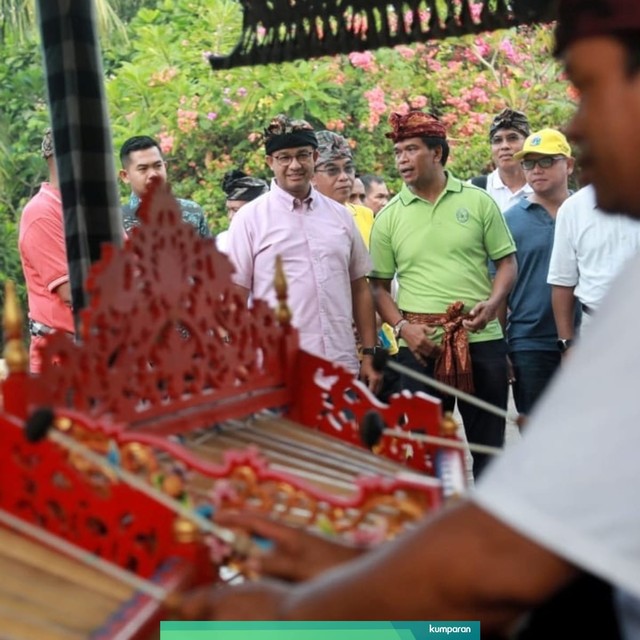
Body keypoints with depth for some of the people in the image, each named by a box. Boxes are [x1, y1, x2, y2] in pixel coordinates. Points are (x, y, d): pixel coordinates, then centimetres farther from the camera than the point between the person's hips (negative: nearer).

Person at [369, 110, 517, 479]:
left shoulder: (479, 202, 4)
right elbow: (379, 285, 7)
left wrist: (493, 303, -12)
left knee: (489, 441, 8)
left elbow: (507, 262, 6)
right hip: (421, 346, 0)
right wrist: (402, 327, -9)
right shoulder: (389, 217, 5)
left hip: (482, 339, 0)